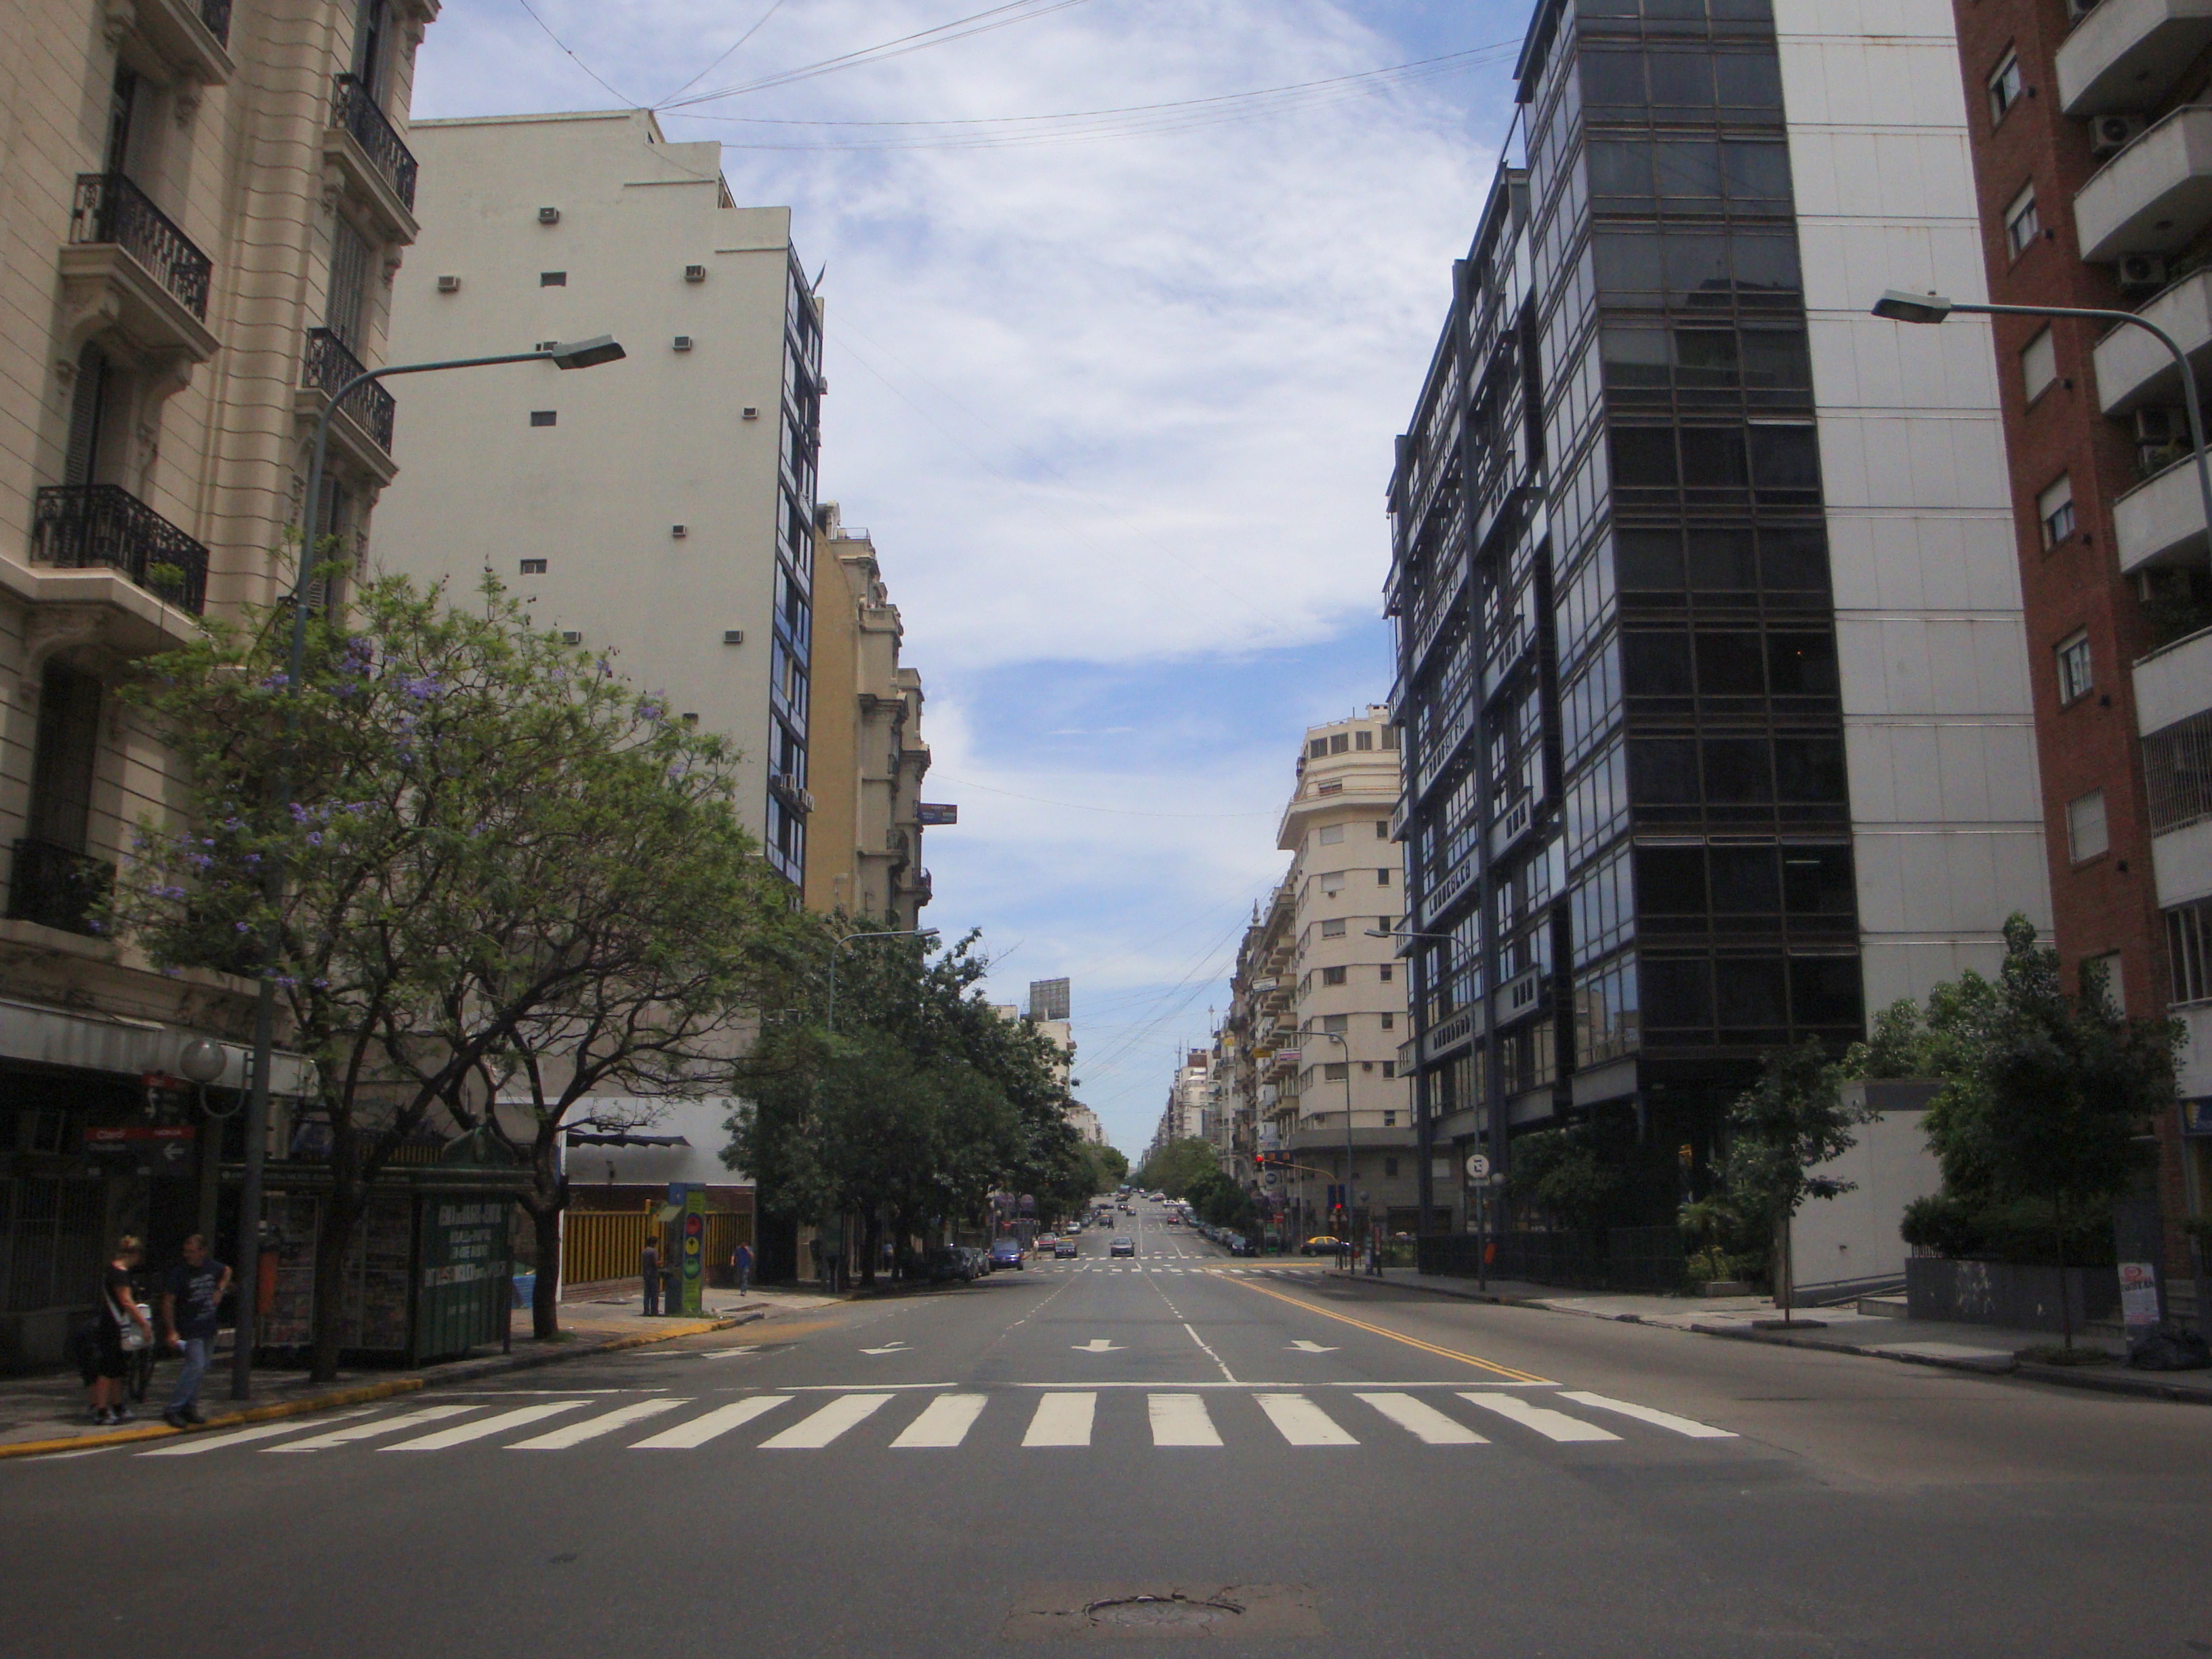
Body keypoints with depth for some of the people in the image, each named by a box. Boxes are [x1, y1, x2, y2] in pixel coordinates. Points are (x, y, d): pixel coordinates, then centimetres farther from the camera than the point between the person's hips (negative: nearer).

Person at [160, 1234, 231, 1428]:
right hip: (189, 1330, -6)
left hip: (209, 1327, 6)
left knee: (201, 1368, 10)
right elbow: (168, 1302, -12)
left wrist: (220, 1289, 8)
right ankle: (173, 1410, -11)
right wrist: (171, 1331, -17)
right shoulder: (179, 1272, -13)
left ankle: (189, 1408, 19)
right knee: (196, 1366, -17)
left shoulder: (211, 1266, 2)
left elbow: (227, 1271, 26)